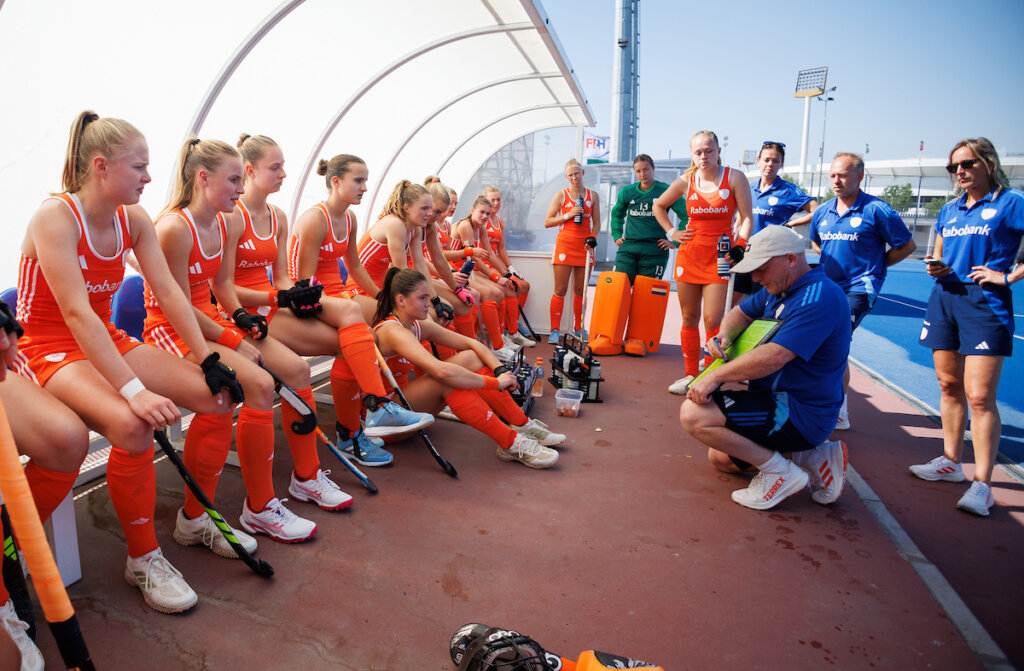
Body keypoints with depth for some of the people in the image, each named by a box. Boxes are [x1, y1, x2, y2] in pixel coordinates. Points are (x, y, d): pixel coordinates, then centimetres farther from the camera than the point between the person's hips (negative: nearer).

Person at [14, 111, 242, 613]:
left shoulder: (133, 220, 1)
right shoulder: (55, 217, -19)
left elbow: (168, 292, -3)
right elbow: (77, 313, -28)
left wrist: (208, 360, -12)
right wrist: (134, 390, -36)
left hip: (107, 342, 7)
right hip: (48, 349, -6)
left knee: (220, 395, -10)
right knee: (133, 424, -34)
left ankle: (198, 516, 10)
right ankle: (143, 558, -12)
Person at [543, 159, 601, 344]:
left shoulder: (592, 195, 11)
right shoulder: (561, 195, 5)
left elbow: (596, 222, 13)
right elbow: (547, 222, 3)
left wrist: (592, 237, -6)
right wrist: (568, 215, -9)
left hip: (584, 246, 2)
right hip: (565, 245, -2)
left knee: (580, 290, 7)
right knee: (560, 290, -4)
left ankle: (578, 328, 19)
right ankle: (554, 330, 0)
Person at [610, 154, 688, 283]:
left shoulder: (666, 191, 1)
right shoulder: (626, 192, 12)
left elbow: (687, 217, 2)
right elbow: (616, 214, 30)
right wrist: (617, 236, 18)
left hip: (655, 250, -3)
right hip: (628, 248, 3)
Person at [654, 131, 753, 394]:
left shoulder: (734, 178, -2)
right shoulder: (686, 182, 5)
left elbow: (746, 217, -2)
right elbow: (659, 206, 20)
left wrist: (739, 246, -15)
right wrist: (671, 232, 9)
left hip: (719, 256, -3)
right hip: (688, 254, 3)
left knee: (712, 320, -10)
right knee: (689, 318, 7)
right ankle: (691, 374, 18)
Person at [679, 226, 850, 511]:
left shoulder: (818, 296, -24)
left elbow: (773, 357, -33)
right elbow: (742, 313, 16)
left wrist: (717, 375, -25)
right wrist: (724, 335, -8)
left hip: (800, 413, -11)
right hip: (780, 401, 11)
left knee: (694, 415, -22)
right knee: (720, 457, 21)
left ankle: (780, 472, -10)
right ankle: (813, 456, 14)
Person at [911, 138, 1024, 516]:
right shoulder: (949, 210, 15)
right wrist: (936, 268, 4)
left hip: (985, 303, -6)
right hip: (945, 298, 6)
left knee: (979, 396, -10)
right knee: (949, 386, 12)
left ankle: (982, 484, -3)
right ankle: (950, 463, 25)